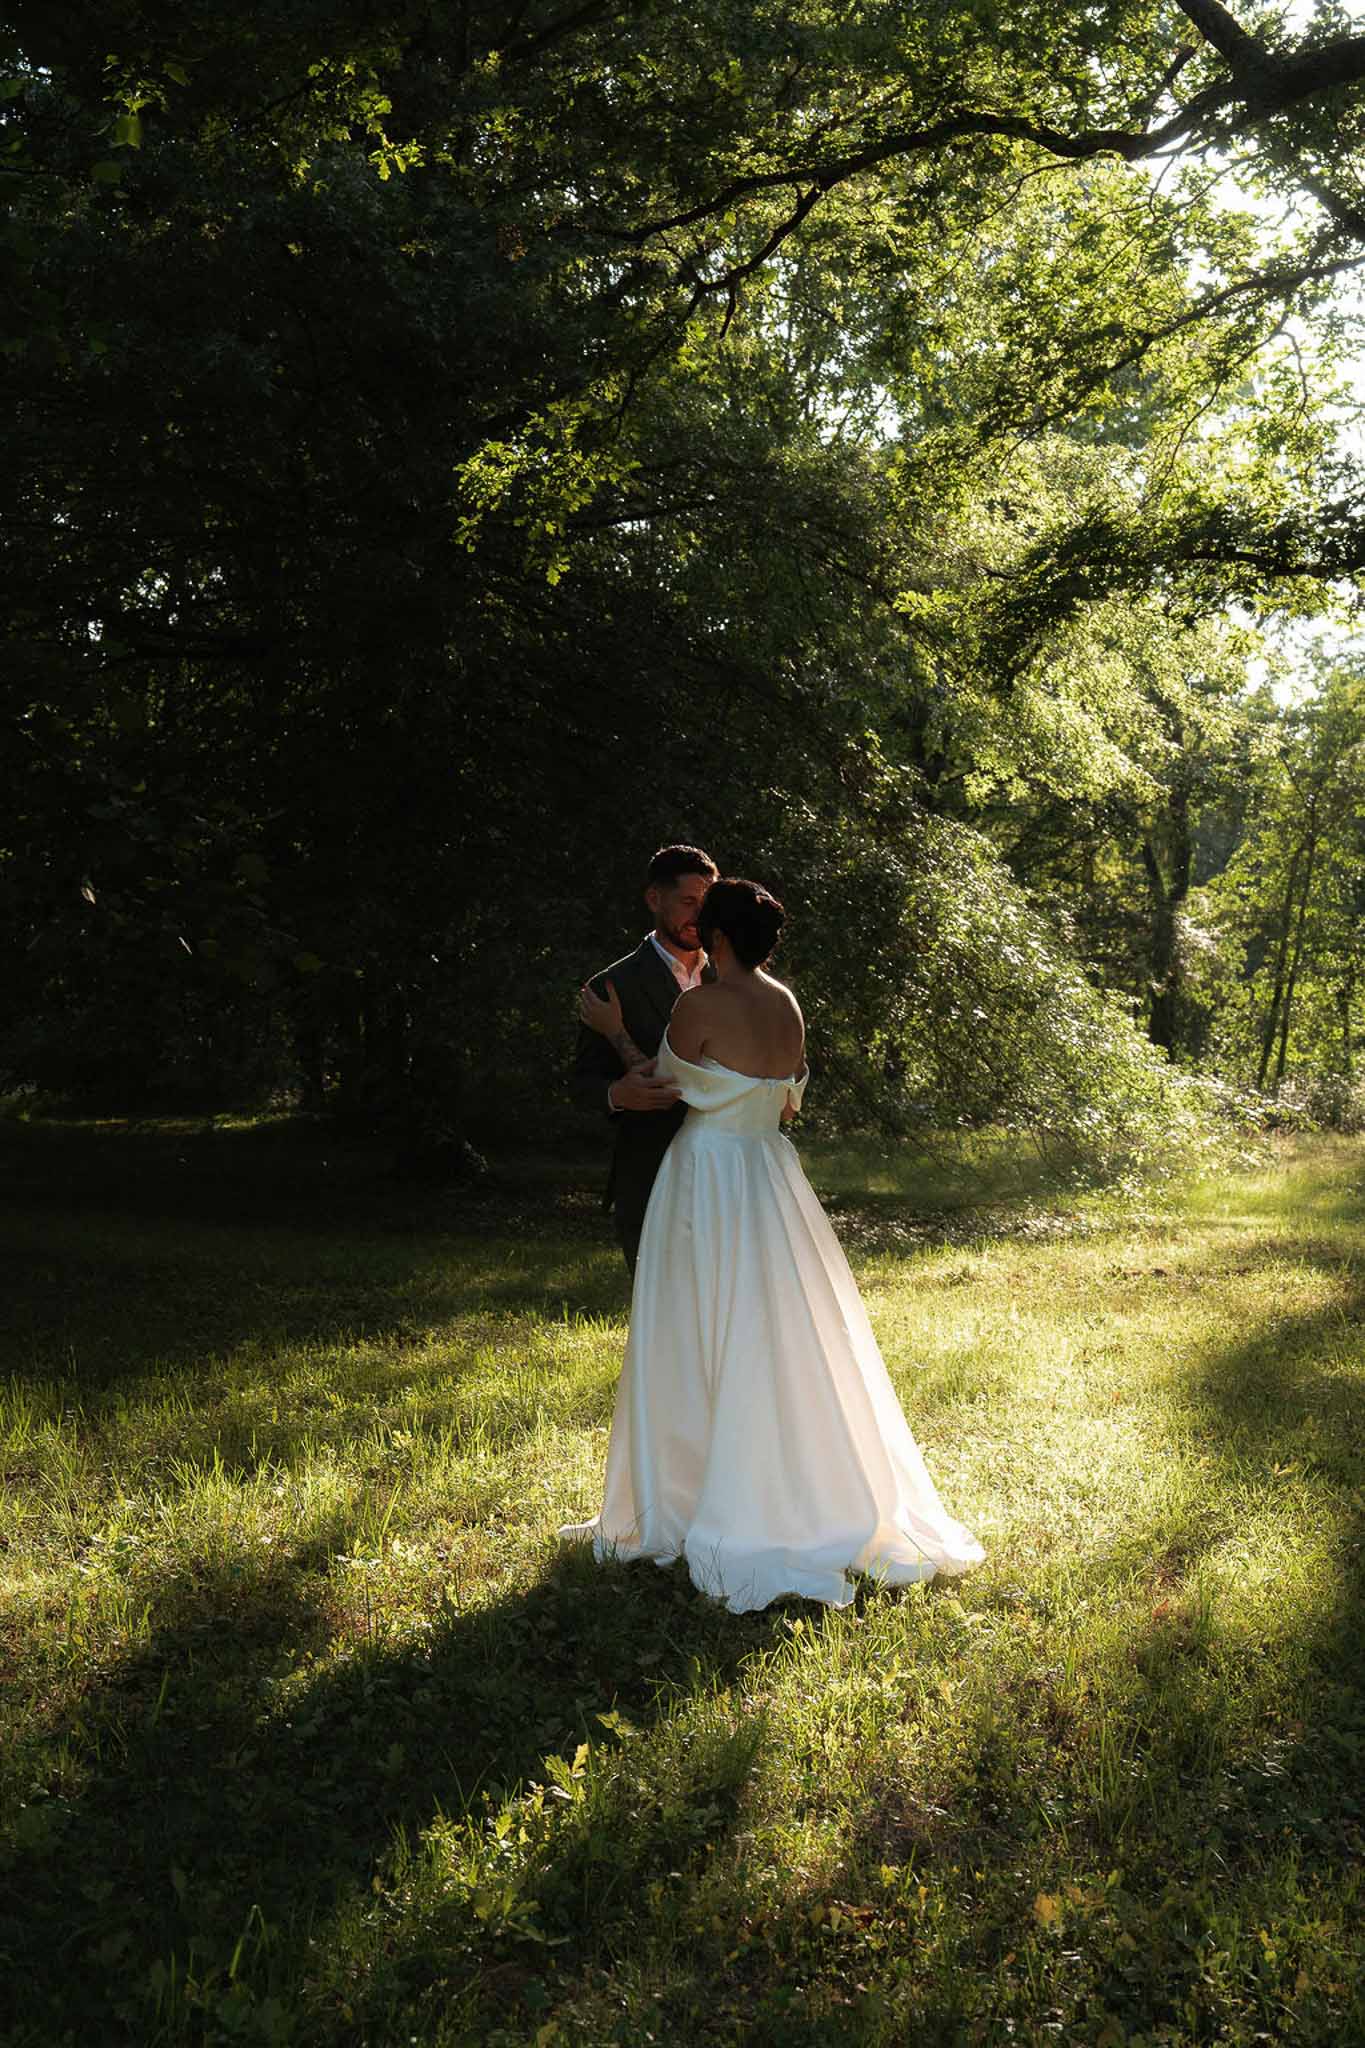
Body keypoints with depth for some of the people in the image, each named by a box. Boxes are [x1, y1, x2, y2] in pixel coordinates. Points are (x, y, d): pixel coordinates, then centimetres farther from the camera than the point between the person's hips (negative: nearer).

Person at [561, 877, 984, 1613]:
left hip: (708, 1182, -7)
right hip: (770, 1175, 7)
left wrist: (616, 1033, 9)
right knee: (785, 1341, 16)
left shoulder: (699, 1006, -16)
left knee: (703, 1346, 4)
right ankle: (817, 1497, 26)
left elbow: (665, 1084, -3)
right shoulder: (786, 1005, 5)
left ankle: (692, 1505, 15)